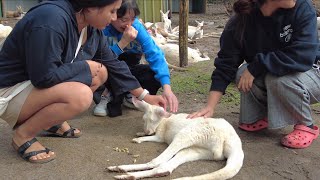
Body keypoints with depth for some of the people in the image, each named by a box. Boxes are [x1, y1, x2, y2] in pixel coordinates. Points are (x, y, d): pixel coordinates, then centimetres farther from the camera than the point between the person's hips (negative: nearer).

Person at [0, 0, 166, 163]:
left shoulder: (91, 28, -3)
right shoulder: (52, 21, -30)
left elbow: (113, 64, 7)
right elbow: (44, 77, -31)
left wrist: (144, 96, 10)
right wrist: (85, 67, -17)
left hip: (41, 84, 9)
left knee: (101, 72, 0)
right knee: (80, 95, -31)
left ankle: (51, 120, 9)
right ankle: (23, 135, -9)